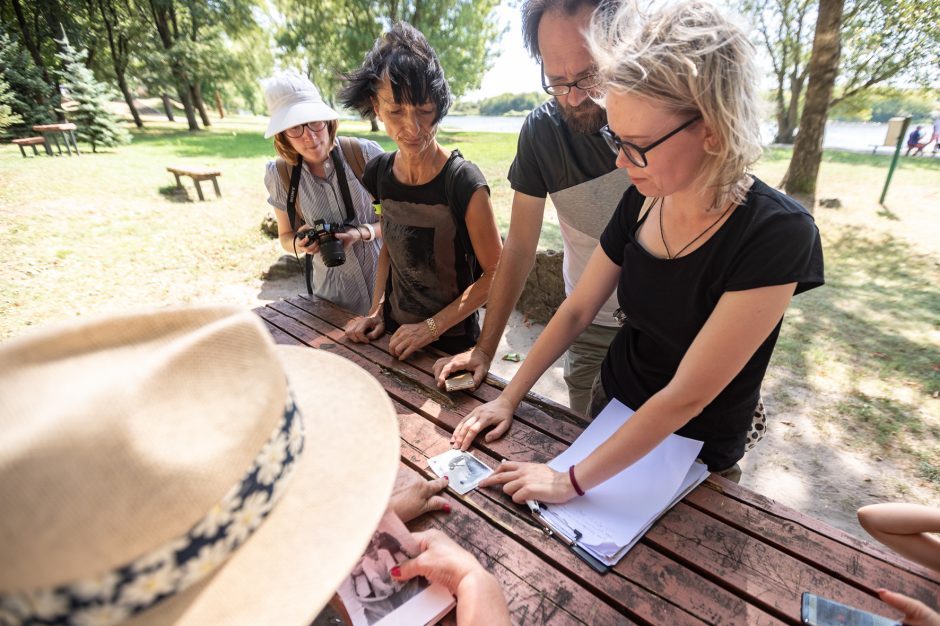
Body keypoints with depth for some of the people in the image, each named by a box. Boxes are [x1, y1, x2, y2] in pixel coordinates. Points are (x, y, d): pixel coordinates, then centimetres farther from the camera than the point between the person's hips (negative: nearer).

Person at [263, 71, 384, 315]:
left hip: (384, 282, -1)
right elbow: (286, 236, 7)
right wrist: (299, 244, -16)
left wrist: (362, 233, -24)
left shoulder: (366, 154, -14)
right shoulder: (281, 176, -6)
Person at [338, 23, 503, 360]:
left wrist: (432, 326, -18)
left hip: (453, 341, -5)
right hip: (395, 331, 5)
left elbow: (495, 273, -18)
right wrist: (377, 310, -2)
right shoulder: (380, 174, -5)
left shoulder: (464, 183, -22)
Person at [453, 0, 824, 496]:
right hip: (612, 407, 5)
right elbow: (577, 309, -5)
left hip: (694, 453, -4)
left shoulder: (776, 235, -29)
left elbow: (685, 396, -28)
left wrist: (573, 481, -23)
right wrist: (508, 398, -4)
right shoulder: (641, 200, -12)